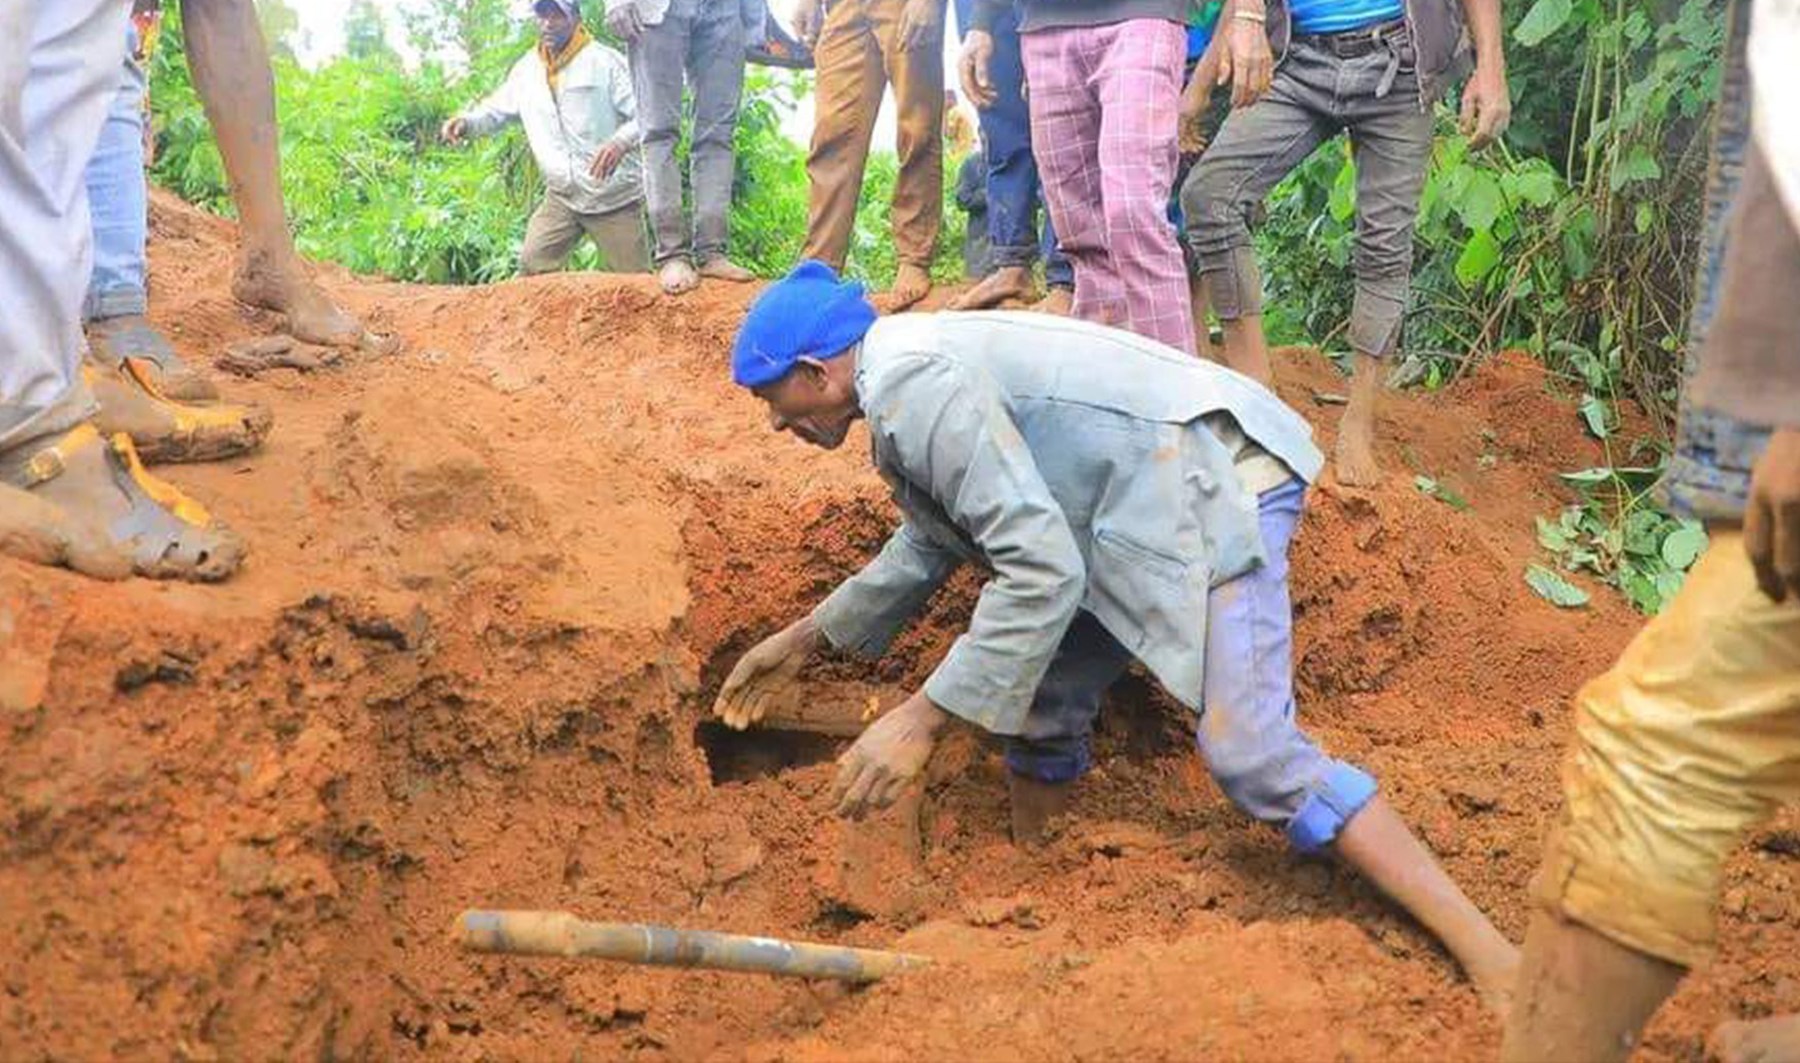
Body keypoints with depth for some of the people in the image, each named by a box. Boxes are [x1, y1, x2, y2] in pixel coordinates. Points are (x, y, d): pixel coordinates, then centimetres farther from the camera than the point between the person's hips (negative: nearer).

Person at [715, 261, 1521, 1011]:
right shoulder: (906, 374, 14)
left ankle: (1495, 965, -13)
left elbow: (1042, 570, -26)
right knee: (1041, 698, 15)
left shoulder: (912, 384, -20)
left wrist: (920, 719, -23)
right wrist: (806, 639, 33)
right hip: (1145, 497, 11)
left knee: (1251, 753, -17)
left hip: (1212, 482, -11)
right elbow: (933, 540, 29)